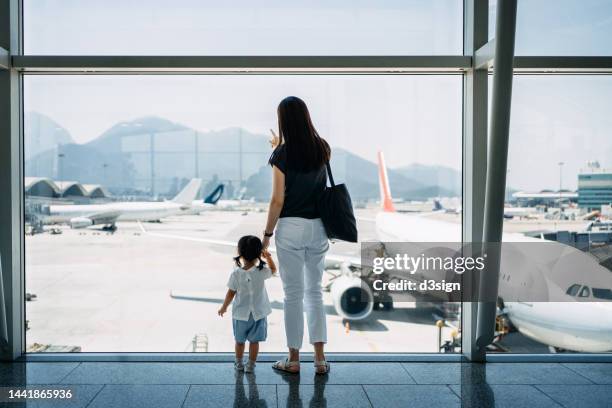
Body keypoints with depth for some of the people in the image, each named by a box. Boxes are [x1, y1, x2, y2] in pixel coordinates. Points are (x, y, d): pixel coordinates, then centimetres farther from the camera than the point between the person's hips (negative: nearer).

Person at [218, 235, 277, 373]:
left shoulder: (236, 273, -16)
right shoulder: (261, 272, -15)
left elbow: (231, 294, -8)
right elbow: (273, 270, 8)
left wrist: (224, 307, 6)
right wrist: (268, 256, 8)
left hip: (240, 314, 0)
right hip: (258, 313, 0)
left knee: (240, 340, 17)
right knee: (254, 341, 12)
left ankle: (239, 364, 30)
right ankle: (250, 365, 19)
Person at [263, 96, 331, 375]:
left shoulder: (283, 154, -11)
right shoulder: (322, 149, 2)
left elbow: (278, 200, -11)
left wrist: (267, 233, -1)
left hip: (291, 227, -4)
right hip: (318, 227, 4)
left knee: (293, 294, 5)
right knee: (315, 291, 14)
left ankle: (294, 359, 16)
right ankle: (320, 358, 13)